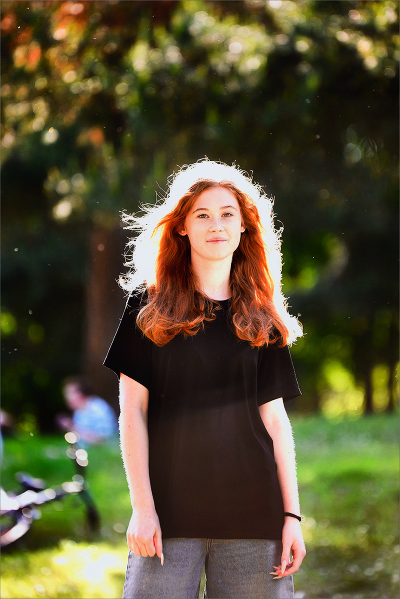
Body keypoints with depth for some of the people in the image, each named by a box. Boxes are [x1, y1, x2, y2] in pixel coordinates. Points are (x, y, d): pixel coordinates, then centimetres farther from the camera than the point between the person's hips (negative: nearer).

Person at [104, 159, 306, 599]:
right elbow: (132, 411, 1)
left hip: (253, 511, 2)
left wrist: (292, 514, 3)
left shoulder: (262, 318, 11)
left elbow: (274, 419, 10)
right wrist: (142, 507, -7)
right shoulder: (150, 306, 5)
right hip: (170, 513, -2)